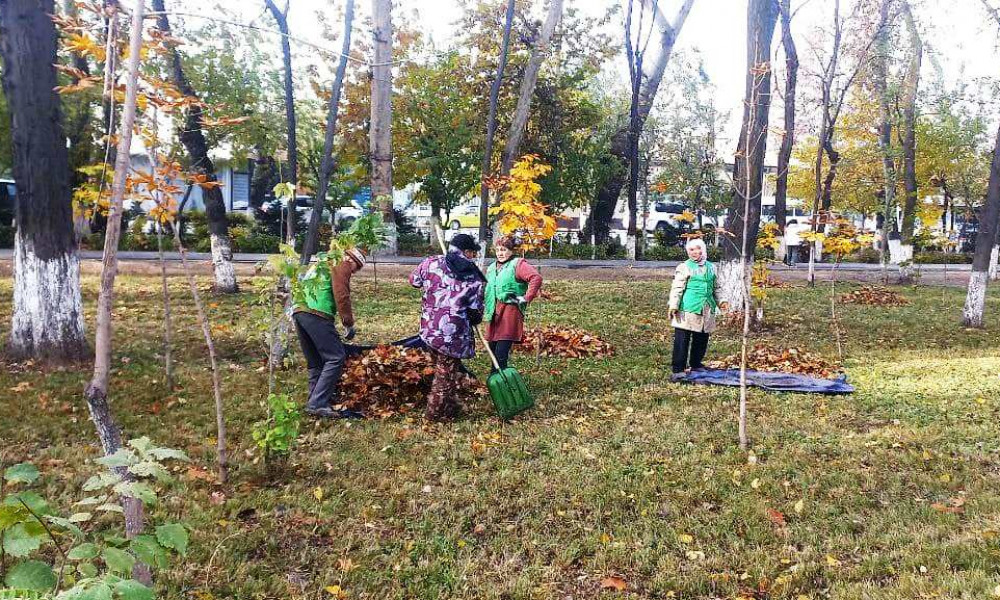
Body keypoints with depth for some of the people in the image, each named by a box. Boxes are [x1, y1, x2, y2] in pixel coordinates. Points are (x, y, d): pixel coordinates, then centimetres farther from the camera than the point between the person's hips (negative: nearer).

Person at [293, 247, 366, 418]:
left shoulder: (320, 263, 33)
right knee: (335, 358, -8)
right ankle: (317, 404, -14)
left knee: (315, 364, 16)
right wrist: (349, 324, -5)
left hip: (297, 312, 9)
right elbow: (341, 295, -9)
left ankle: (315, 404, 17)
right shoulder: (341, 266, 5)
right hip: (316, 314, -9)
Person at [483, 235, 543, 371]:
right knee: (492, 349, 10)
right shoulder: (491, 268, 20)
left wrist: (526, 298, -17)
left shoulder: (518, 264, -4)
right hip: (493, 313, 8)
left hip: (510, 310, -7)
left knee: (501, 353, -11)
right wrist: (485, 311, 25)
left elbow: (536, 278, -18)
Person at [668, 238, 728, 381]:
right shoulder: (684, 267, -2)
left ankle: (696, 364, 29)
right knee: (682, 340, -6)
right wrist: (674, 306, -17)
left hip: (707, 310, 6)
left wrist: (720, 302, 14)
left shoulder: (711, 267, 16)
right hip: (688, 310, -6)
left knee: (702, 339, 13)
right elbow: (677, 288, -8)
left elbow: (716, 288, 26)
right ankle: (678, 369, -5)